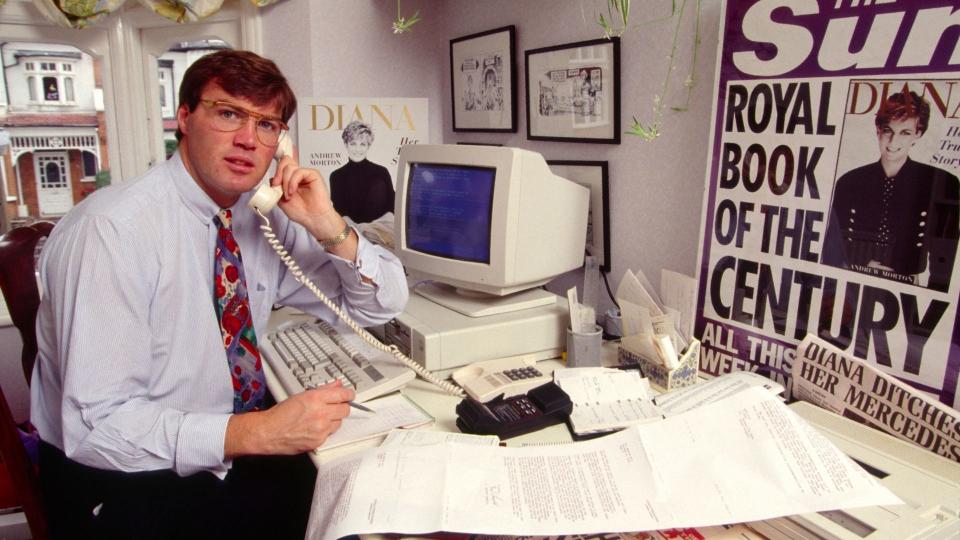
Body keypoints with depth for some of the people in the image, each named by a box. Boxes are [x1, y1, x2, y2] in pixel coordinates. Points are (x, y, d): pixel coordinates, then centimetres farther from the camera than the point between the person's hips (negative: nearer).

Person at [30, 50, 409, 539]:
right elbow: (97, 424, -22)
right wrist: (259, 432, -32)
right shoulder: (112, 228, -19)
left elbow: (382, 304, 3)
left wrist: (331, 230, -14)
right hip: (122, 485, -6)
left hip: (231, 455, 6)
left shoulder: (266, 217, -1)